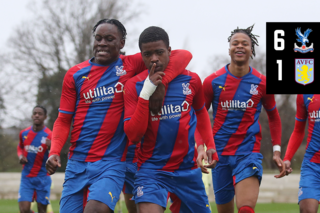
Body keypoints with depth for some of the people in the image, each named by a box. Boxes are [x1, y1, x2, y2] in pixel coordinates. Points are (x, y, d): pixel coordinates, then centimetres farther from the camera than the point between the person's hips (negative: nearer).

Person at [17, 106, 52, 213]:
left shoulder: (49, 136, -8)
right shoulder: (24, 133, 2)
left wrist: (51, 148, -29)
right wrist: (20, 156, 1)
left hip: (42, 178, -2)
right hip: (26, 177, 2)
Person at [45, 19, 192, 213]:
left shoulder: (131, 65, 1)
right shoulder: (75, 74, 7)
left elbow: (184, 55, -6)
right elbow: (64, 120, 9)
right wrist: (54, 151, -9)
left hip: (112, 163, -3)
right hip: (77, 163, 3)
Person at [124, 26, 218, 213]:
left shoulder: (191, 80, 0)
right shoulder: (135, 85, -6)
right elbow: (133, 135, -15)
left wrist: (210, 146, 10)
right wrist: (146, 93, -21)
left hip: (188, 169, 3)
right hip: (152, 169, -3)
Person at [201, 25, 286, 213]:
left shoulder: (262, 83, 0)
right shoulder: (212, 81, -1)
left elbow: (273, 116, 14)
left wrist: (276, 151, 7)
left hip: (249, 151, -1)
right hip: (220, 153, 2)